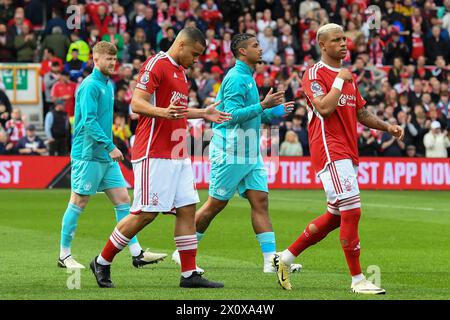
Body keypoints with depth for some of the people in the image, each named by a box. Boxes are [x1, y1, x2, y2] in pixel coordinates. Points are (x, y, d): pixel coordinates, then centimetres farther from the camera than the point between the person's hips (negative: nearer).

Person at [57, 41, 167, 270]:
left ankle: (136, 253, 3)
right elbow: (89, 121, -21)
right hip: (87, 155, -9)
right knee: (78, 203, -1)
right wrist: (110, 146, -24)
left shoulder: (108, 85, 15)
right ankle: (64, 255, 8)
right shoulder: (90, 86, -13)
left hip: (106, 156, 9)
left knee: (122, 199, 4)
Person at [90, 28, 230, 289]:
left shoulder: (180, 72, 21)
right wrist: (164, 112, -33)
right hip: (154, 154, -9)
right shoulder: (157, 64, -9)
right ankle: (102, 262, 4)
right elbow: (137, 104, -17)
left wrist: (202, 114, 25)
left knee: (187, 209, 3)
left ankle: (189, 274, 5)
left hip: (178, 154, 10)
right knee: (146, 213, -9)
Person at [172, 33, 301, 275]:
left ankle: (271, 260, -5)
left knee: (260, 202, -1)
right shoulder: (236, 78, -13)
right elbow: (232, 114, -21)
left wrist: (274, 112, 14)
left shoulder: (247, 78, 17)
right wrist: (263, 106, -23)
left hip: (249, 154, 9)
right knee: (216, 204, -1)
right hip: (230, 153, -9)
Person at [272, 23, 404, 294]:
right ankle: (357, 280, -8)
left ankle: (286, 258, 24)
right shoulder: (314, 74, -6)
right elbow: (324, 108, -19)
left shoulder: (349, 76, 20)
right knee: (352, 210, -14)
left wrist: (387, 127, 11)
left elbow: (361, 112, 25)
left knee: (336, 216, 12)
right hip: (330, 151, -9)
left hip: (348, 153, 9)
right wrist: (340, 80, -12)